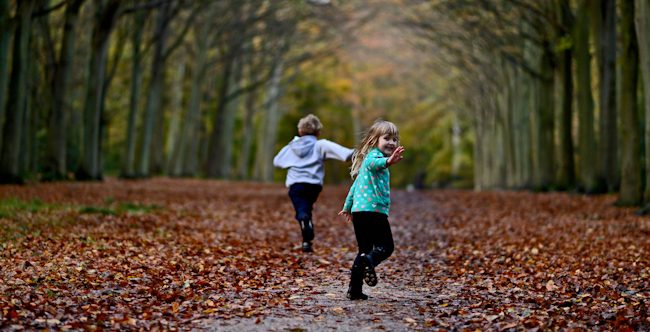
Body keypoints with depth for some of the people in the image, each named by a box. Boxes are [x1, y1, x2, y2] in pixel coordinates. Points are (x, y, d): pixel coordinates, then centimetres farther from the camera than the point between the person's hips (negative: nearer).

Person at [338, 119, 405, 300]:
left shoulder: (370, 156, 27)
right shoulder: (375, 154, -3)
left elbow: (355, 185, 35)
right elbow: (371, 163, -31)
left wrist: (347, 207, 46)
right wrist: (387, 162, -52)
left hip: (359, 211, 9)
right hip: (374, 209, -9)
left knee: (365, 251, 13)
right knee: (386, 246, -6)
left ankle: (354, 290, 10)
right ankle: (368, 261, -32)